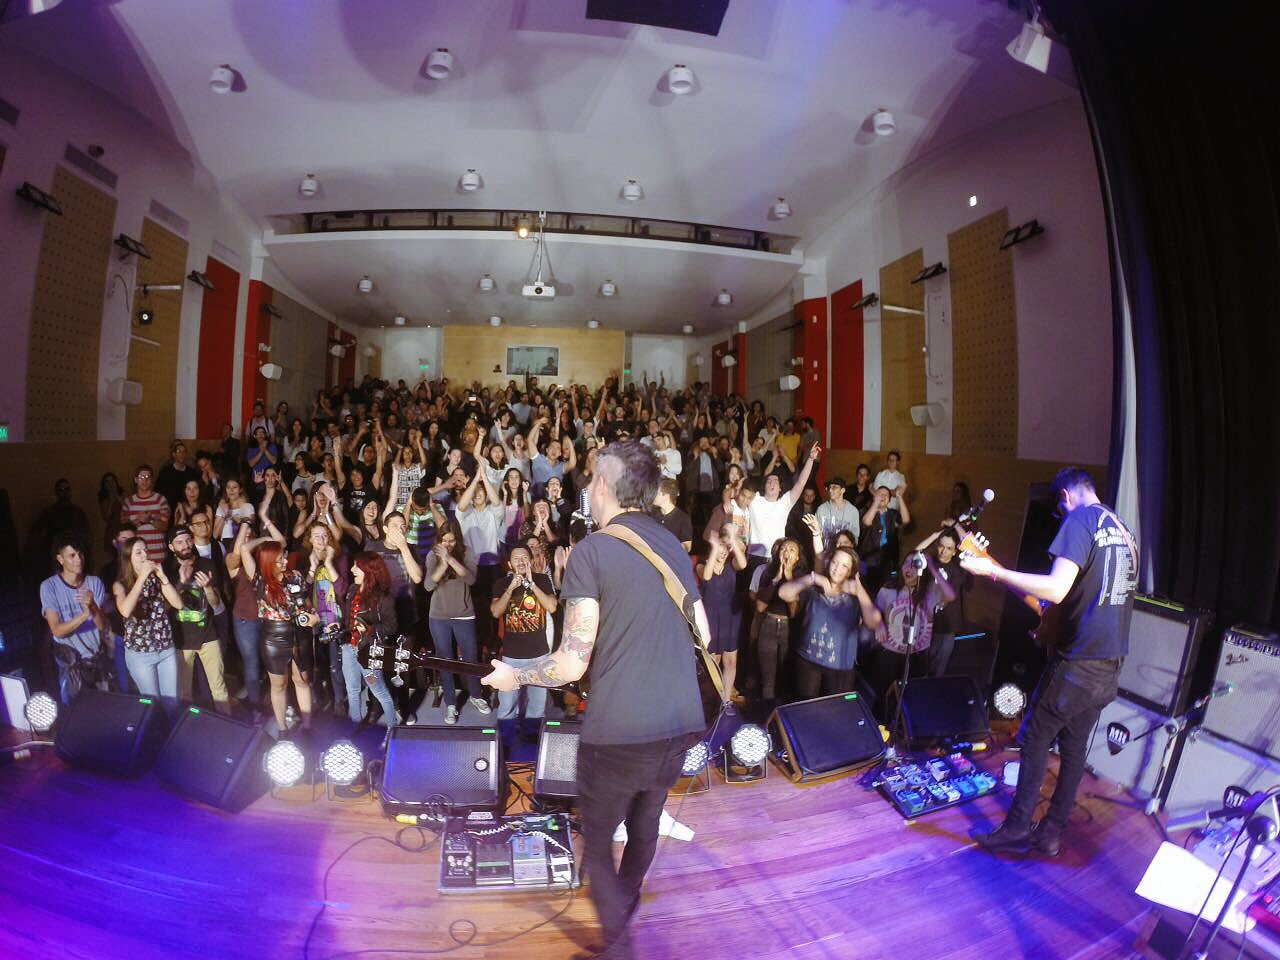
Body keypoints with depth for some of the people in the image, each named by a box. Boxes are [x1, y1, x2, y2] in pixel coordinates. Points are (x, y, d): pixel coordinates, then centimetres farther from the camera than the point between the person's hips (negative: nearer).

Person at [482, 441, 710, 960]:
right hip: (681, 723, 7)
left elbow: (572, 663, -15)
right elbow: (702, 637, 12)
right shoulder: (675, 545, 6)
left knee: (596, 839, 19)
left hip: (618, 731, -6)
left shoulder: (591, 551, -13)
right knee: (644, 825, 29)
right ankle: (624, 911, 51)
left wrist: (513, 676, 2)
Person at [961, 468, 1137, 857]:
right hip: (1111, 666, 8)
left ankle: (1017, 829, 12)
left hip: (1078, 661, -8)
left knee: (1036, 738, 4)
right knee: (1075, 745, 15)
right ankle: (1052, 832, 24)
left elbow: (1056, 590, -27)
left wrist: (993, 570, -23)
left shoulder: (1080, 520, -14)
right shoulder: (1124, 531, 13)